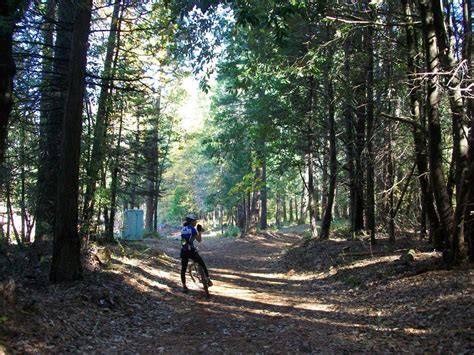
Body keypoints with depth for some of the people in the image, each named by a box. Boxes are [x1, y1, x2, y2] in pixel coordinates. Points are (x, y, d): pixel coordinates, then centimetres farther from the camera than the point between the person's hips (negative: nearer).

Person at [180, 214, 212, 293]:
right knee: (203, 264, 11)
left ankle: (184, 286, 19)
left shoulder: (183, 228, 9)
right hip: (191, 251, -6)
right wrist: (199, 231, 4)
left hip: (183, 251, 6)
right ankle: (208, 280, 10)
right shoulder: (192, 229, -10)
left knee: (183, 269, 14)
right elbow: (199, 240, -7)